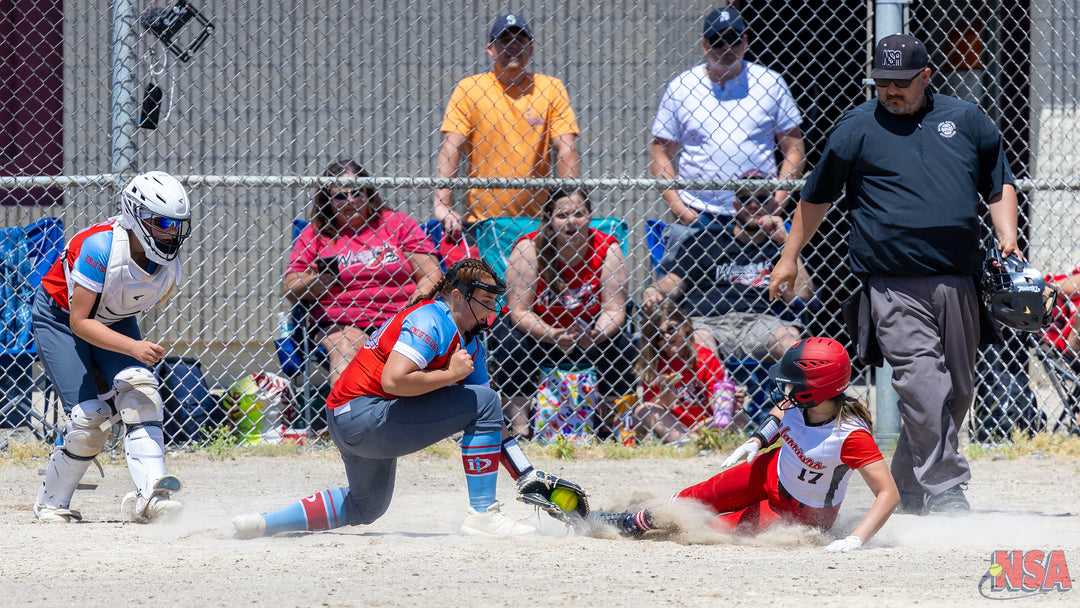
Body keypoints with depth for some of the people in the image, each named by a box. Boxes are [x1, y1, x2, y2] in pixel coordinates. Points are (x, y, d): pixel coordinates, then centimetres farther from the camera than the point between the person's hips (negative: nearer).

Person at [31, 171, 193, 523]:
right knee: (90, 418, -14)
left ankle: (150, 498, -33)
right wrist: (133, 347, -43)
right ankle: (51, 504, 9)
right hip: (60, 318, -5)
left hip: (115, 322, 5)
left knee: (139, 388, -22)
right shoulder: (100, 248, -35)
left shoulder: (169, 266, -18)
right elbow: (78, 322, -34)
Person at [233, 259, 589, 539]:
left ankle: (261, 524, 28)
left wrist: (527, 477, 5)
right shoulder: (430, 321, -16)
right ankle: (482, 515, -13)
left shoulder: (471, 342, 13)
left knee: (365, 506, 31)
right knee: (483, 400, -14)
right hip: (361, 412, -10)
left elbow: (492, 422, 12)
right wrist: (450, 375, -20)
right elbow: (393, 380, -31)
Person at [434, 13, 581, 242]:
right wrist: (441, 204, -17)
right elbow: (451, 148, -4)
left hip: (535, 221, 1)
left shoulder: (551, 88, 7)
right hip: (481, 219, -1)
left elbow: (566, 150, 0)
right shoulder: (469, 89, 4)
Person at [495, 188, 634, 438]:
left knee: (621, 346, -23)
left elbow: (614, 309, -12)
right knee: (512, 341, -30)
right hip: (538, 333, -1)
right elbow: (519, 311, -20)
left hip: (588, 333, 1)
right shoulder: (528, 249, -17)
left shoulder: (607, 249, -11)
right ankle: (520, 428, -23)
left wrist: (596, 335, -34)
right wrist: (554, 336, -37)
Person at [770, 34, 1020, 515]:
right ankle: (944, 493, -18)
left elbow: (1000, 185, 20)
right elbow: (816, 196, 18)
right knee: (924, 384, -17)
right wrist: (790, 256, 19)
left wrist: (1007, 238, 3)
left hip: (957, 281, 4)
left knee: (958, 390, 5)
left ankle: (907, 491, 18)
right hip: (893, 284, -4)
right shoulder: (857, 127, 8)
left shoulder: (965, 120, 14)